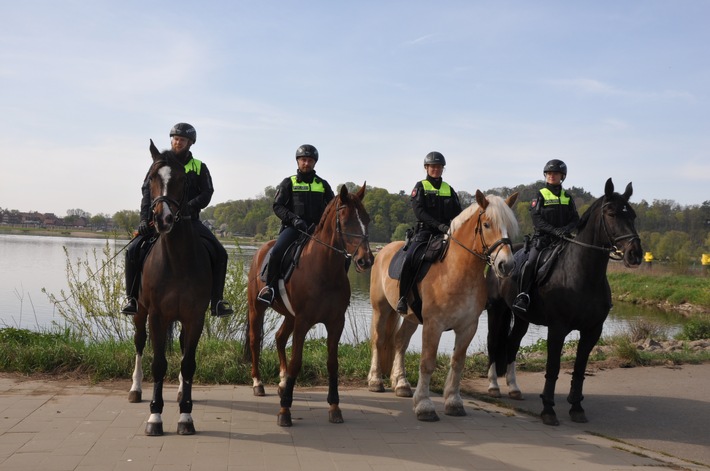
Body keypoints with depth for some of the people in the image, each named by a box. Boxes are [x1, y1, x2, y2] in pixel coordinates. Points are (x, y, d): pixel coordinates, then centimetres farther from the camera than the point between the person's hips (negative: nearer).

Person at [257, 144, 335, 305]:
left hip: (317, 229, 3)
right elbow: (278, 206, 0)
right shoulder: (288, 183, 9)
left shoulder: (323, 184, 17)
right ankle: (269, 287, -13)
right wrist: (294, 219, -17)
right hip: (293, 227, -3)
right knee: (277, 251, -29)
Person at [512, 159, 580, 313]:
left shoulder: (567, 197, 15)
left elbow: (575, 219, 10)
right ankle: (522, 296, -18)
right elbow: (537, 219, -7)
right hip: (542, 237, -3)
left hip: (563, 237, 4)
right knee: (531, 262, -24)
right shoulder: (540, 195, 5)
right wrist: (554, 230, -20)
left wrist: (566, 229, -13)